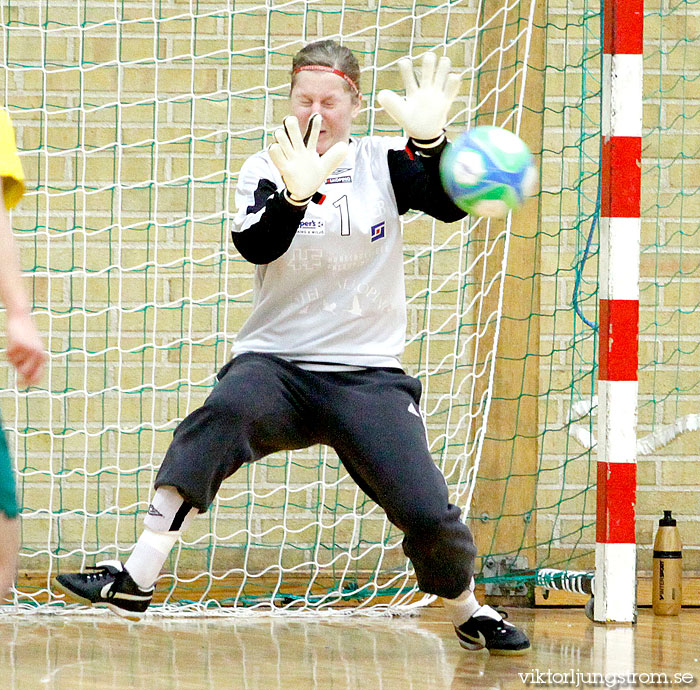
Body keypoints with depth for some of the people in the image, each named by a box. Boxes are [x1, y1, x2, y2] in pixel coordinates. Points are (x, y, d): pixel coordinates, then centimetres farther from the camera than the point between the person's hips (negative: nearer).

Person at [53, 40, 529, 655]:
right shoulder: (267, 169, 2)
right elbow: (255, 246, -16)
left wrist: (431, 138, -32)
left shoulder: (385, 163, 3)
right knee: (227, 411, -35)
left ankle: (469, 612, 20)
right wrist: (296, 194, -36)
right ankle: (135, 580, -39)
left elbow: (451, 206, -13)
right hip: (274, 365, -1)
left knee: (427, 512, -13)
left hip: (367, 375, 1)